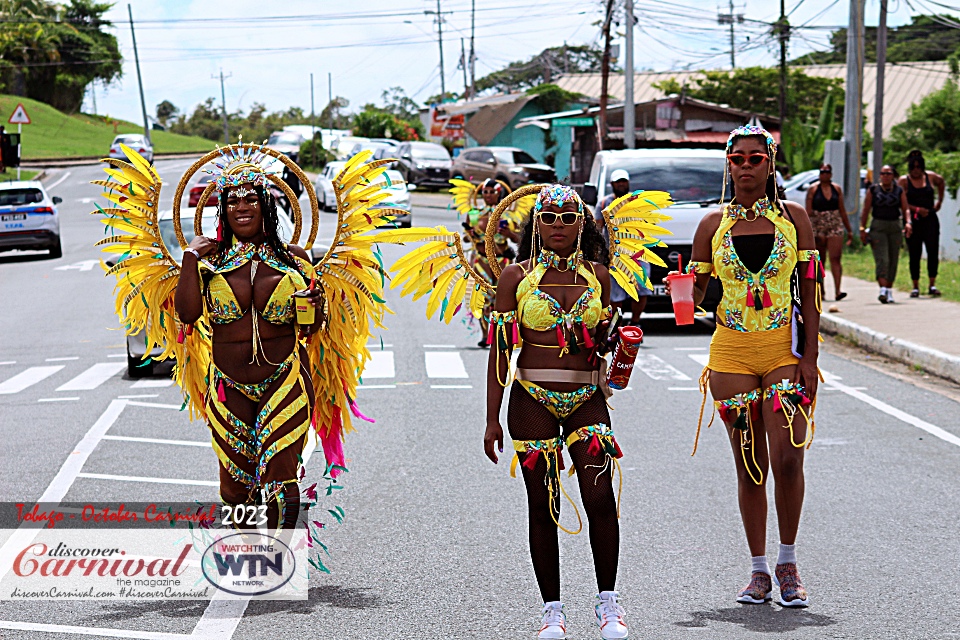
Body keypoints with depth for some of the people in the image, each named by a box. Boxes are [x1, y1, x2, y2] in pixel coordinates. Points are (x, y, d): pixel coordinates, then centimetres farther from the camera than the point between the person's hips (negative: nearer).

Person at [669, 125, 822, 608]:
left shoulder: (793, 217, 4)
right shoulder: (713, 224, 6)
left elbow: (809, 291, 2)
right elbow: (696, 289, 9)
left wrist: (809, 356, -5)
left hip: (786, 348, -1)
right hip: (731, 352, 1)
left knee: (787, 459, -12)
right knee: (749, 466, 3)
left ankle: (788, 564, 7)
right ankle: (759, 571, 15)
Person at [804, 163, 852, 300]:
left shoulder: (837, 189, 10)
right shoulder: (813, 190, 2)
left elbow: (842, 211, 14)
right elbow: (808, 212, -2)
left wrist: (849, 230, 14)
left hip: (835, 227, 1)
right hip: (817, 226, -1)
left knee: (835, 258, -12)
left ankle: (837, 291, -19)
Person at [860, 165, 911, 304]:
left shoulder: (899, 191, 9)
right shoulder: (873, 190, 5)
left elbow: (906, 209, 3)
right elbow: (866, 210, 3)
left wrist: (908, 222, -16)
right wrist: (862, 228, -4)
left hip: (895, 227, 3)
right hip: (878, 227, -3)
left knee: (893, 260, 5)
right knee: (882, 259, -15)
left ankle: (889, 290, 16)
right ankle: (883, 289, -26)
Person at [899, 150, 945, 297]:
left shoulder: (931, 177, 6)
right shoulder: (904, 180, -2)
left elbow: (941, 183, 29)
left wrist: (939, 201, 23)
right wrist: (917, 209, -17)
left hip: (930, 220, 2)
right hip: (913, 221, -2)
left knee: (933, 251, -6)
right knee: (915, 255, 1)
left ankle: (932, 285, 0)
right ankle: (915, 287, 7)